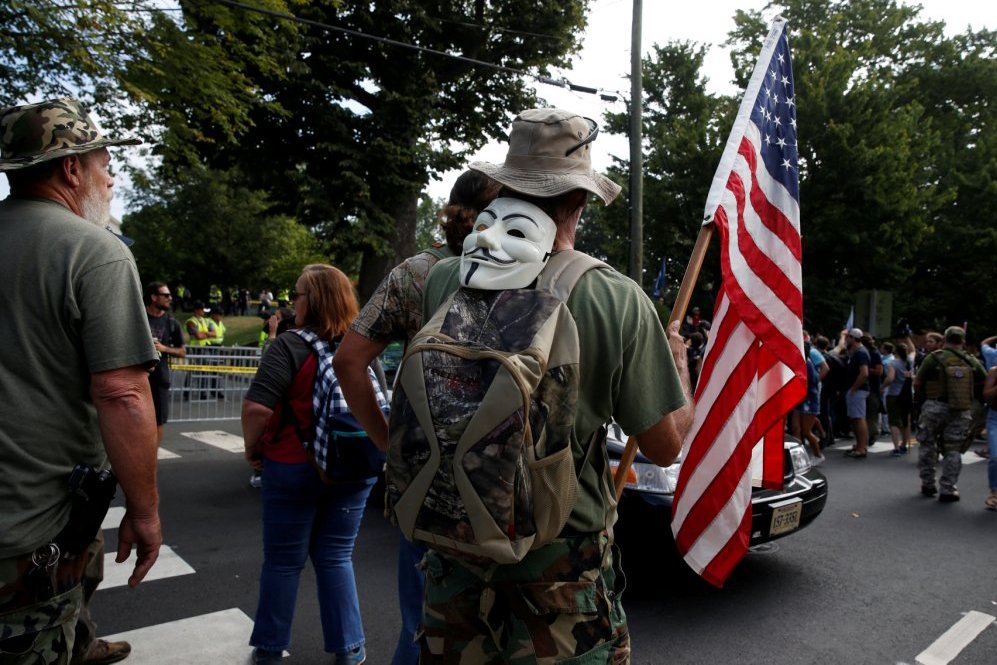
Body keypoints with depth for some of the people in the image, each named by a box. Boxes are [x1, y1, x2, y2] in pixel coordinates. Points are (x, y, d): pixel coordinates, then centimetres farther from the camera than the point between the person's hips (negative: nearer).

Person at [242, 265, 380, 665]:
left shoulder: (291, 346, -15)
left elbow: (257, 407, -23)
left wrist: (252, 449, -6)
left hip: (294, 468, -4)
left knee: (283, 561, 13)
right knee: (336, 558, 16)